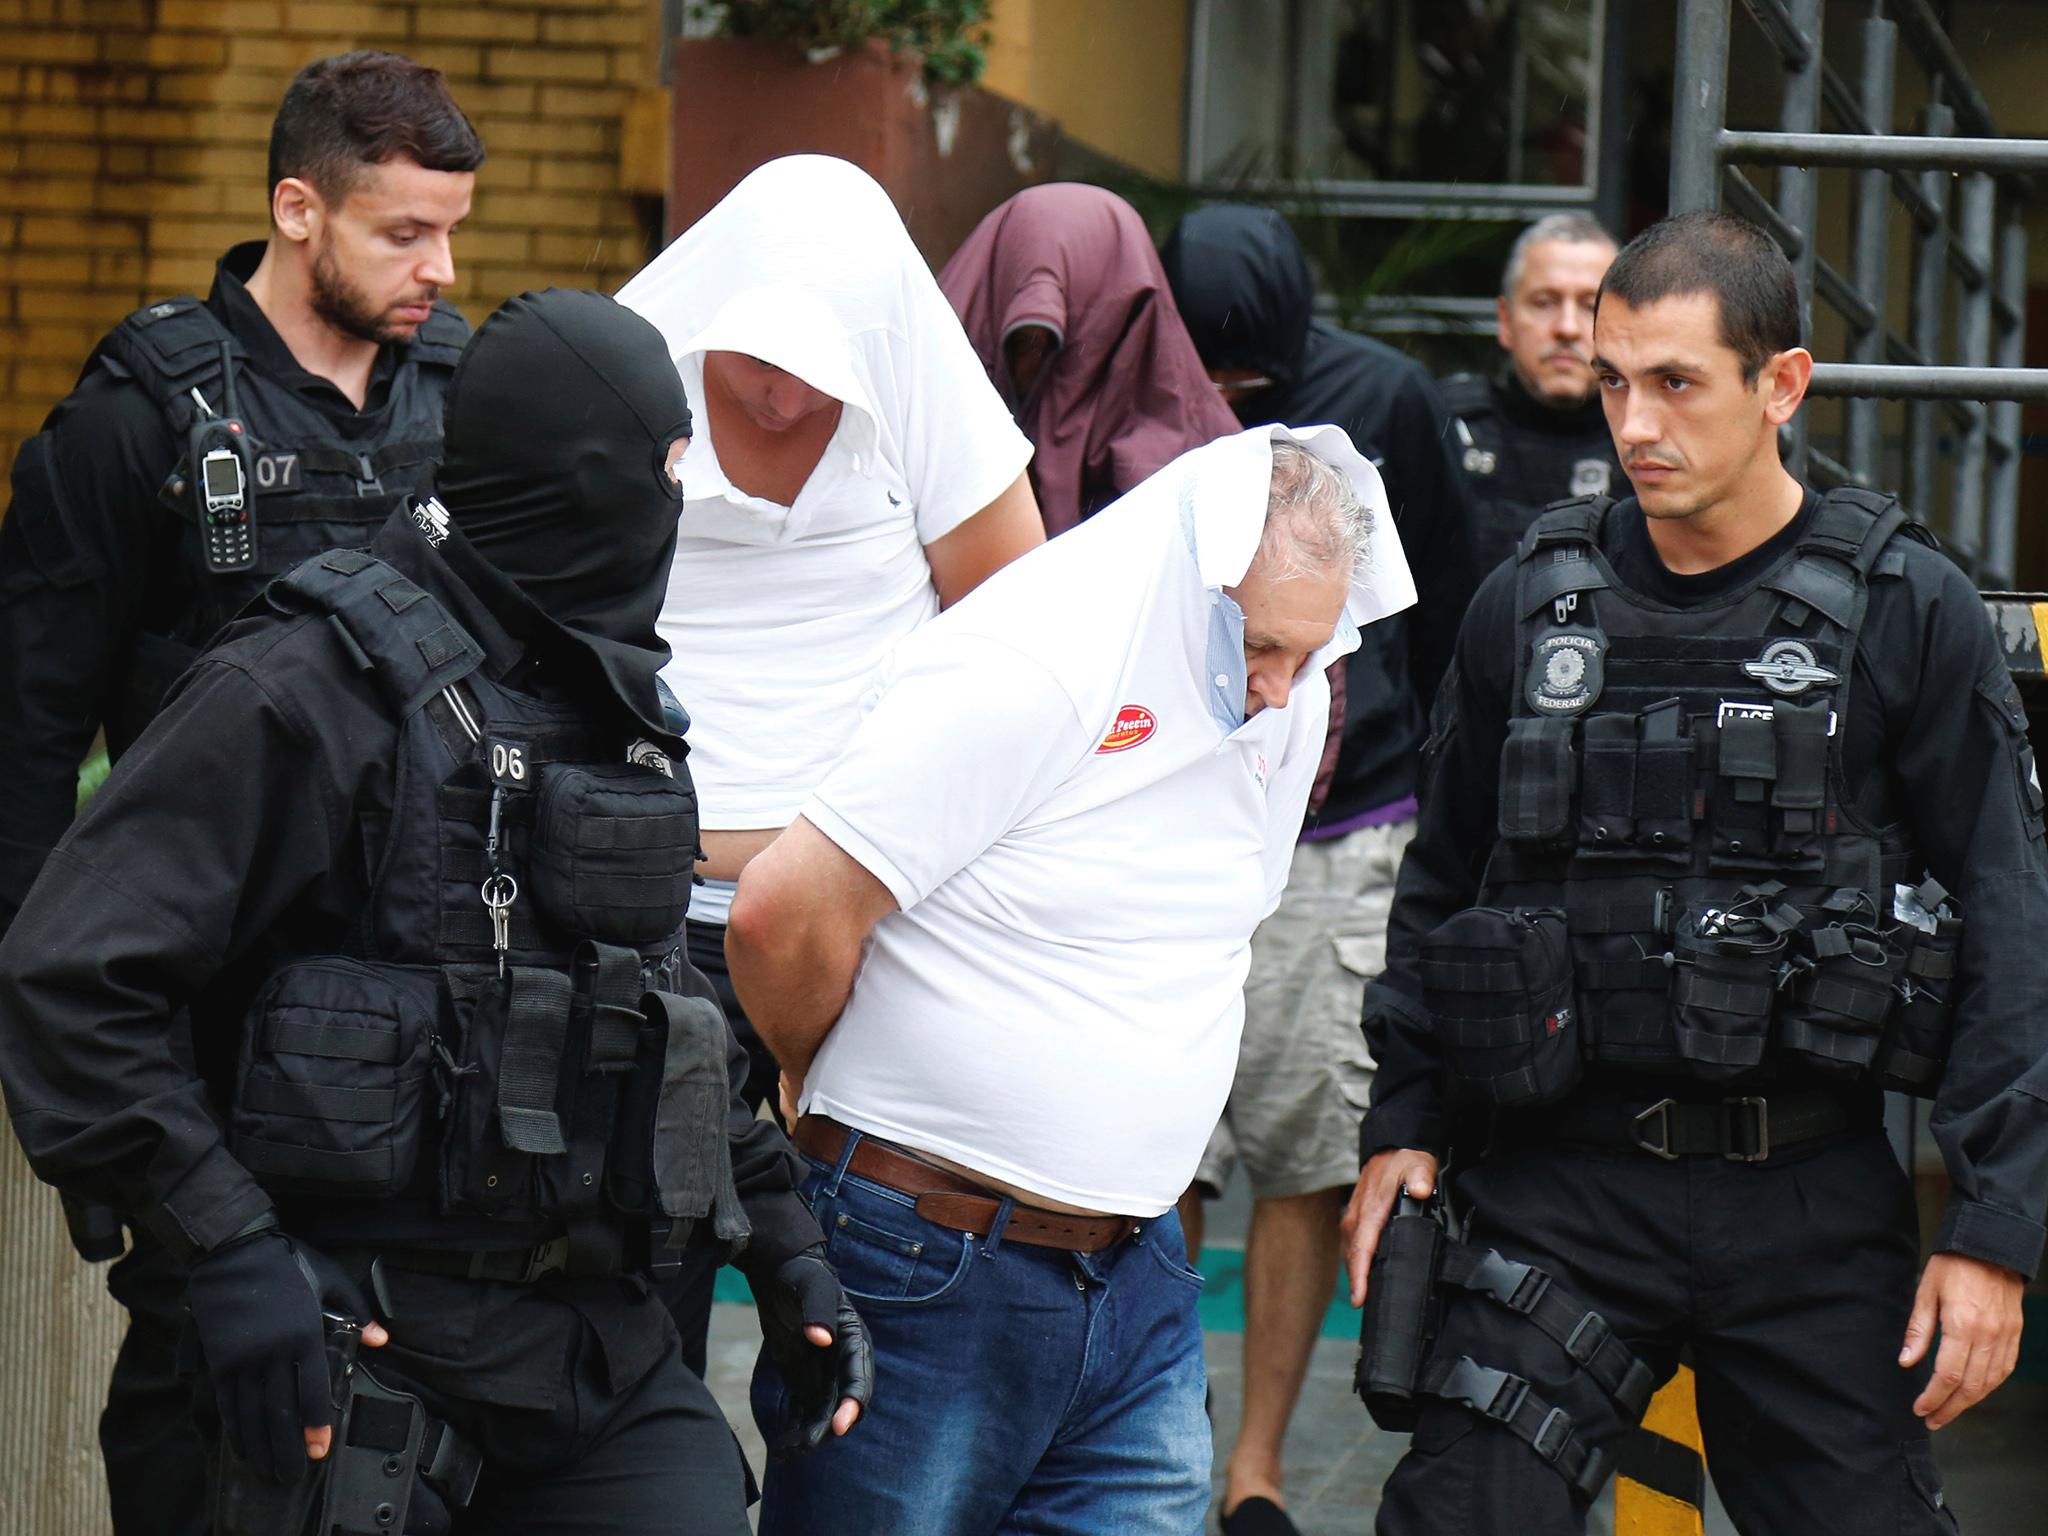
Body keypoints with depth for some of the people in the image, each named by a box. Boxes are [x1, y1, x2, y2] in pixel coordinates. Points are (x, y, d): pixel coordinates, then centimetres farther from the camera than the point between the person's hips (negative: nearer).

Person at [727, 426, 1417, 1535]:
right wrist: (834, 1094, -1)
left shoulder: (1285, 702, 8)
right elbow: (783, 911, -19)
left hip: (1133, 1277, 7)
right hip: (927, 1276, -7)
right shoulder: (1029, 675, -17)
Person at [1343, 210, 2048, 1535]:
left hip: (1814, 1202, -1)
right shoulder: (1532, 606, 7)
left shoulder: (1907, 614, -2)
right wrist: (1403, 1126, 13)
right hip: (1562, 1188, 2)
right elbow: (1442, 884, 20)